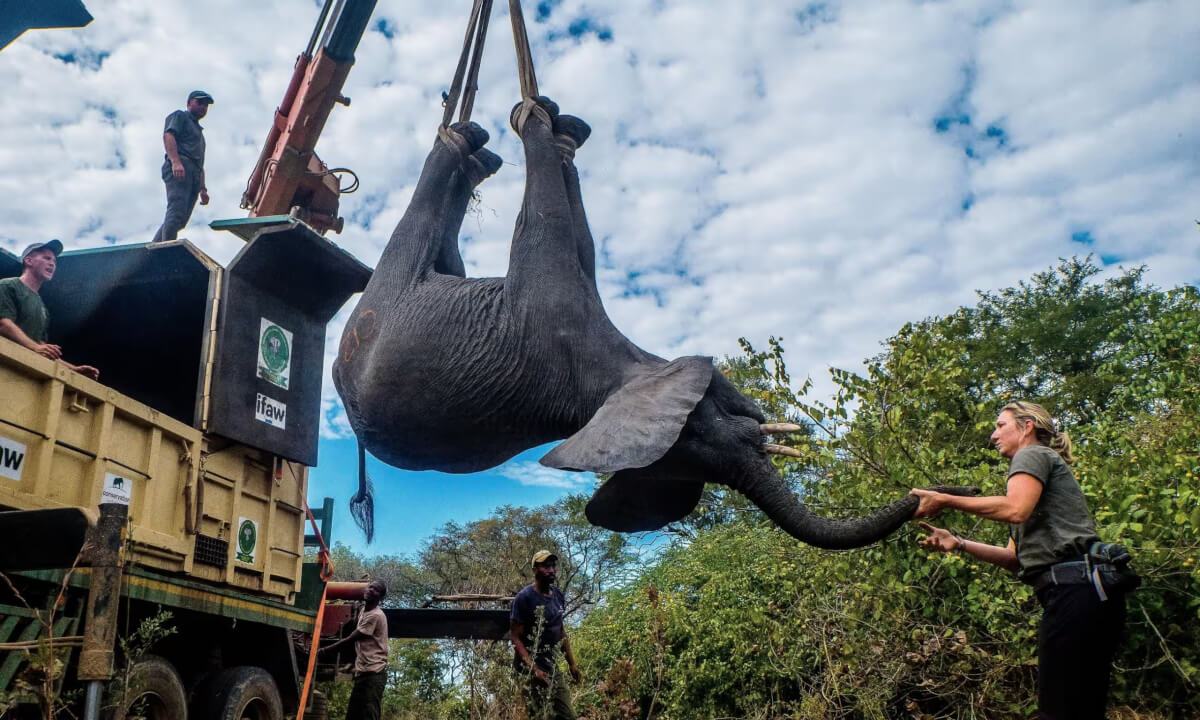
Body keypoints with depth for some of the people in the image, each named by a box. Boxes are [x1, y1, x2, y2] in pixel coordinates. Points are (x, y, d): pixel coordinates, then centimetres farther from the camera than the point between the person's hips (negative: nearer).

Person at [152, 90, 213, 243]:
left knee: (180, 219, -4)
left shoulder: (199, 131, 39)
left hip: (193, 176, 8)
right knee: (176, 211, -24)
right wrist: (175, 161, -22)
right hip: (179, 167, -8)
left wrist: (202, 189, 22)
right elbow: (168, 135, -5)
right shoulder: (180, 116, 15)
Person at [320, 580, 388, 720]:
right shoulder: (363, 612, 19)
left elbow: (350, 639, -9)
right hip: (362, 671, 10)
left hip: (373, 673, -10)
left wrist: (325, 650, 0)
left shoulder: (375, 615, -12)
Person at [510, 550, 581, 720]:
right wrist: (534, 669, -23)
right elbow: (515, 638, -15)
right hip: (532, 669, -7)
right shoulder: (524, 598, -14)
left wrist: (571, 662, 15)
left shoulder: (557, 594, 8)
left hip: (553, 668, 7)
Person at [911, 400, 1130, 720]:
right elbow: (1017, 558, 22)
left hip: (1076, 588, -10)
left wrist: (946, 500, -14)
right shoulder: (1044, 467, 31)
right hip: (1084, 591, 10)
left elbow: (1015, 509, -20)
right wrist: (959, 544, 12)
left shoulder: (1033, 453, 3)